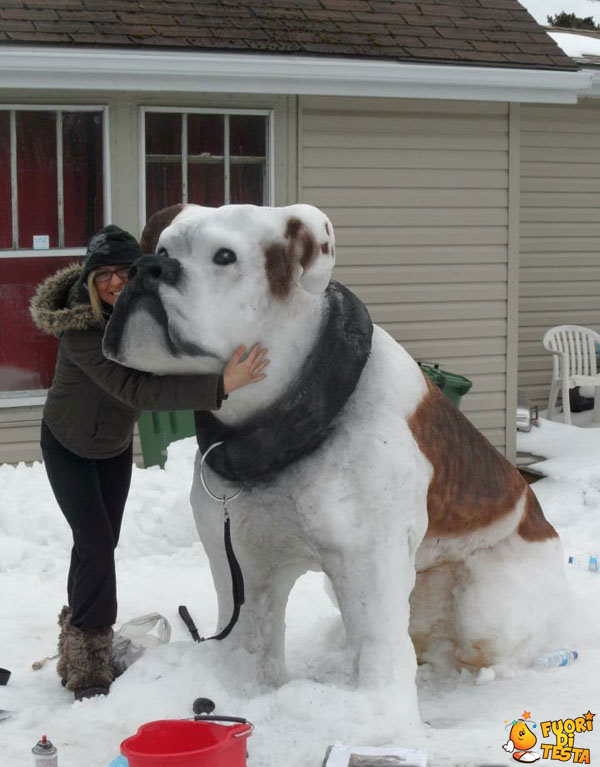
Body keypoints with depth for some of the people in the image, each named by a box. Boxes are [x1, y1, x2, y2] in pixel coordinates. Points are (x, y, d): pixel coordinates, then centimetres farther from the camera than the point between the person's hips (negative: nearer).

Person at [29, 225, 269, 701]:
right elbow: (137, 390, -48)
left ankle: (80, 643, 32)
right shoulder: (79, 328, -38)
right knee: (96, 544, -14)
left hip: (115, 443, 6)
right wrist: (219, 387, -56)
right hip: (68, 445, -6)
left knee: (101, 544, 13)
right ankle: (89, 669, -3)